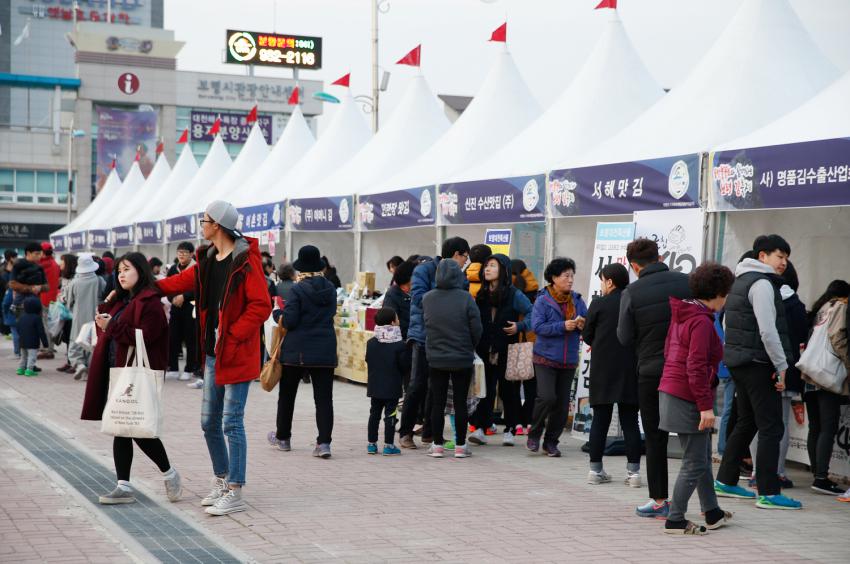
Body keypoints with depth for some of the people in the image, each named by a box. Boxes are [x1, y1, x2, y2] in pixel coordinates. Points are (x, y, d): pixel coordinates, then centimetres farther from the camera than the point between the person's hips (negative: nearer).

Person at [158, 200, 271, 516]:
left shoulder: (246, 261, -15)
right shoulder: (207, 260, 11)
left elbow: (261, 306, -19)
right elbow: (181, 282, 21)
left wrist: (232, 337, -20)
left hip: (236, 355, -8)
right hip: (213, 354, 8)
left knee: (232, 423, -6)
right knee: (210, 422, 14)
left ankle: (234, 493, 1)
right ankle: (221, 481, 28)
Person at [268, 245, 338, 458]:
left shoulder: (298, 290, -12)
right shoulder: (330, 289, 4)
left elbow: (289, 320, -12)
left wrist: (277, 313, 5)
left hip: (297, 351, -3)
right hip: (326, 351, 3)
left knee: (287, 395, 14)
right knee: (324, 398, 1)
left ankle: (282, 438, 26)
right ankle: (324, 442, -9)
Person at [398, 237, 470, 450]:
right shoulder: (425, 270, -5)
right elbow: (418, 297, -18)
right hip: (424, 335, -6)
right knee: (418, 386, -5)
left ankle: (430, 432, 17)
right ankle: (405, 432, 3)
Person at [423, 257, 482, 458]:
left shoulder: (427, 298, -4)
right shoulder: (465, 298, -12)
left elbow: (425, 325, 4)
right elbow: (476, 329, -9)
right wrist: (470, 347, 8)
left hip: (436, 359, 2)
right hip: (462, 359, -2)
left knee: (437, 403, 9)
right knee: (460, 403, 6)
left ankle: (437, 445, 12)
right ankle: (460, 446, 10)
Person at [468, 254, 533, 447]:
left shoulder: (514, 295, -3)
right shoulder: (481, 294, 11)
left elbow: (532, 313, -3)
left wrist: (519, 326, -16)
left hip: (507, 352, -3)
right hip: (485, 351, 3)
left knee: (509, 391, 4)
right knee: (485, 389, -1)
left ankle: (509, 430, 12)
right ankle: (480, 428, -1)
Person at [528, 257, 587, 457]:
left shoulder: (577, 300, 8)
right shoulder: (543, 300, -6)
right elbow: (537, 326, -16)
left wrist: (583, 325, -12)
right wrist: (563, 326, -23)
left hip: (568, 361, 5)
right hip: (545, 358, -5)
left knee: (562, 403, 5)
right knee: (547, 397, -18)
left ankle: (551, 442, 19)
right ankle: (534, 434, 6)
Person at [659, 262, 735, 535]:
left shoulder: (682, 316, 13)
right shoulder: (702, 321, -16)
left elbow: (668, 352, 20)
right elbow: (696, 366, -22)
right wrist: (706, 406, -21)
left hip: (672, 390, 10)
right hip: (688, 398, -10)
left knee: (703, 458, 20)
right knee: (695, 464, -2)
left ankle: (712, 512, 31)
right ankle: (675, 520, 2)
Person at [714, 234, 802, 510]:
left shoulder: (742, 280, 18)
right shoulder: (762, 283, -13)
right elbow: (768, 331, -20)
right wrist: (781, 366, -13)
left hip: (739, 361, 10)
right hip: (758, 363, -10)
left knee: (746, 422, 18)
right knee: (771, 427, -7)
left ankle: (725, 481, 22)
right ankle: (768, 493, -7)